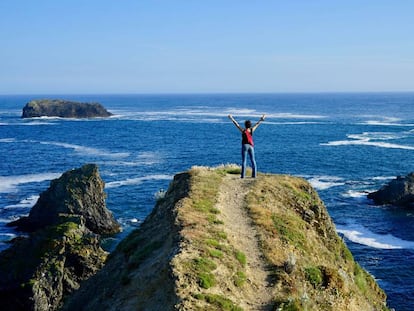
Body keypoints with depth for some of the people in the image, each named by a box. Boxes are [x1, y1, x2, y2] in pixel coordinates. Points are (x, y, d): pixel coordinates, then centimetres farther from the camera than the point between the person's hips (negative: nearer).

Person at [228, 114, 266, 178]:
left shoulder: (243, 130, -10)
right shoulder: (252, 130, -3)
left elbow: (236, 124, -6)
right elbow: (257, 124, 10)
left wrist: (231, 118, 0)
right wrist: (261, 119, 23)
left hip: (245, 146, -3)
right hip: (251, 146, 3)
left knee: (244, 160, -3)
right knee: (253, 160, 6)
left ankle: (243, 175, -7)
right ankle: (254, 175, 5)